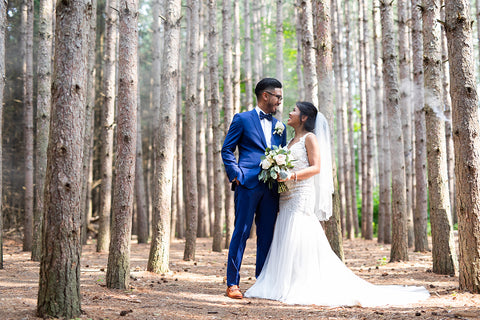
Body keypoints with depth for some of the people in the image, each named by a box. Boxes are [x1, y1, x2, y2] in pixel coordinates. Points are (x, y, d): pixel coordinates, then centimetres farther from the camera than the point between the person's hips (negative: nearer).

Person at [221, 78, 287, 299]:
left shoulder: (279, 127, 19)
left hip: (271, 188, 5)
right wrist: (236, 175, -8)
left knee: (266, 235, 6)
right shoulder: (242, 119, 4)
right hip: (248, 184, -5)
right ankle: (232, 283, -1)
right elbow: (227, 150, 2)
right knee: (241, 233, -5)